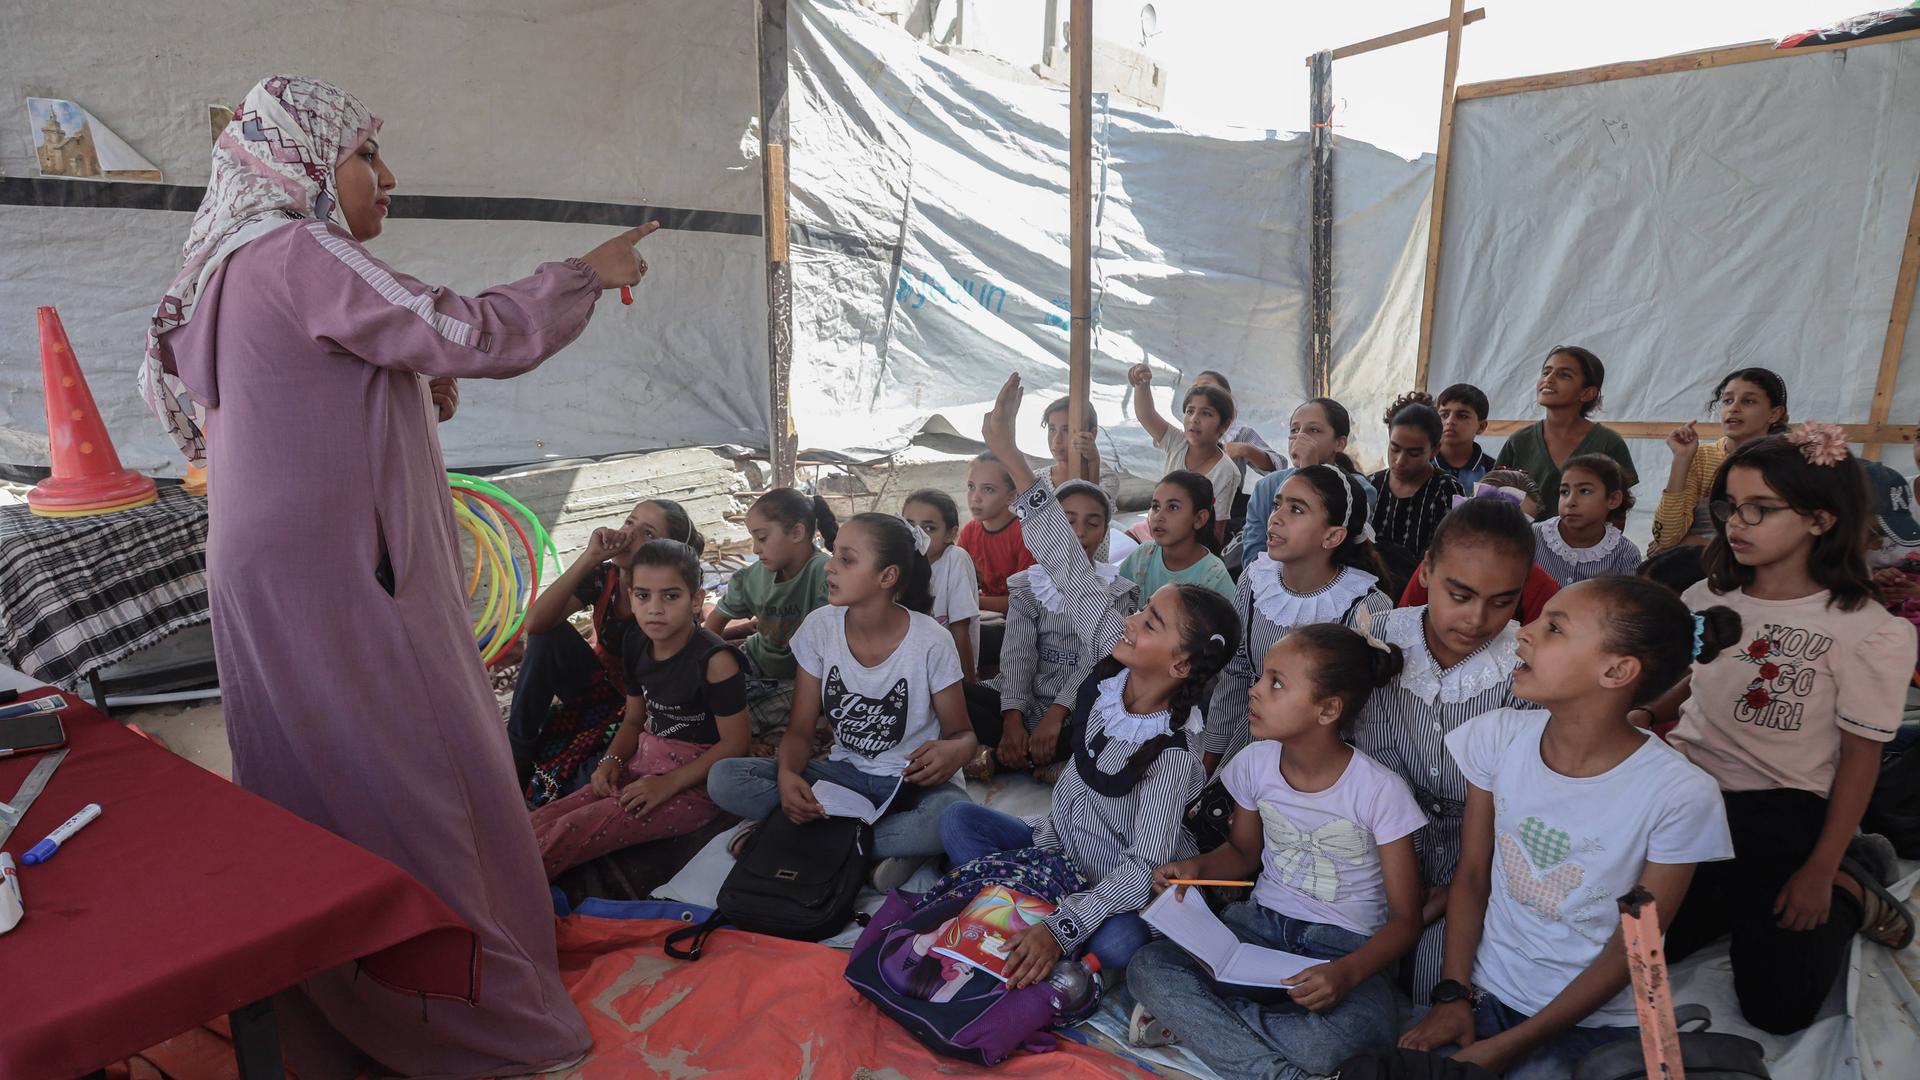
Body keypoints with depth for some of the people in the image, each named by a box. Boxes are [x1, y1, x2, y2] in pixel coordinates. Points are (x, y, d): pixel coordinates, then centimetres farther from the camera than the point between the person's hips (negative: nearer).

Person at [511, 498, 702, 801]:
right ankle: (517, 755, -10)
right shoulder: (603, 577, -12)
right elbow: (535, 623, -26)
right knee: (550, 634, -21)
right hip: (600, 687, 5)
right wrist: (589, 557, -33)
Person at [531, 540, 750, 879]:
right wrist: (611, 760, -4)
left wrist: (668, 784, -18)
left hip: (694, 782, -8)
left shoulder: (715, 660, -20)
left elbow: (735, 742, -17)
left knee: (572, 832, -19)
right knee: (540, 822, -9)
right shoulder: (638, 646, 3)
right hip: (644, 767, 8)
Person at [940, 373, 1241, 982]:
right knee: (959, 820, -5)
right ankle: (1018, 933, -7)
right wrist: (1008, 451, -23)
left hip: (1119, 883, -6)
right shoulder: (1114, 658, -15)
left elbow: (1147, 866, -27)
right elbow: (1068, 565, -20)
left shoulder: (1174, 752, -29)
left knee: (1117, 946, -35)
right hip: (1057, 845, 6)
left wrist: (1064, 926, -39)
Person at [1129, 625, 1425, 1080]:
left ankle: (1189, 1016, -14)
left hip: (1344, 948, -3)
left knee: (1332, 1041, -38)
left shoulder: (1380, 791, -16)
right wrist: (1197, 866, -9)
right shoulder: (1257, 762, -4)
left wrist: (1348, 972, -29)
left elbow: (1404, 919, -10)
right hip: (1260, 924, 4)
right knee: (1147, 967, -24)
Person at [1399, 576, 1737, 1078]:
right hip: (1486, 992, 3)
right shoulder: (1498, 737, -9)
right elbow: (1471, 877, 0)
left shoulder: (1680, 795, -18)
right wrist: (1453, 995, -8)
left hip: (1594, 1020, -2)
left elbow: (1630, 949, -10)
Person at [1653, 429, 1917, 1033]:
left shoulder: (1869, 632, -10)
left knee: (1777, 1006, -7)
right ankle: (1745, 899, 17)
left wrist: (1819, 873, -9)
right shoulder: (1706, 600, 2)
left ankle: (1845, 888, 19)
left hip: (1782, 817, -4)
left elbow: (1860, 757, -7)